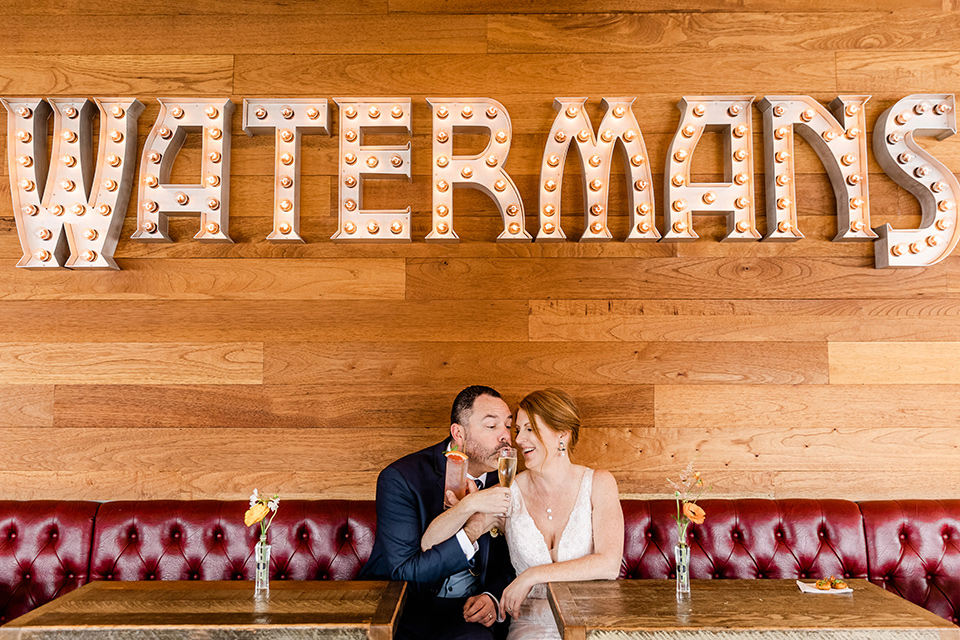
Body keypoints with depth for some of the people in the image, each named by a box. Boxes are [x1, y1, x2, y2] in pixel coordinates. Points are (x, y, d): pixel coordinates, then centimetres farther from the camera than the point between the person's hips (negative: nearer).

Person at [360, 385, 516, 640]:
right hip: (398, 608, -2)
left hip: (463, 610, 2)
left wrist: (492, 598, -10)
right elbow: (404, 573, -18)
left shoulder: (502, 481, 0)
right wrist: (473, 530, -24)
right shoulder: (399, 478, -15)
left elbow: (506, 562, 11)